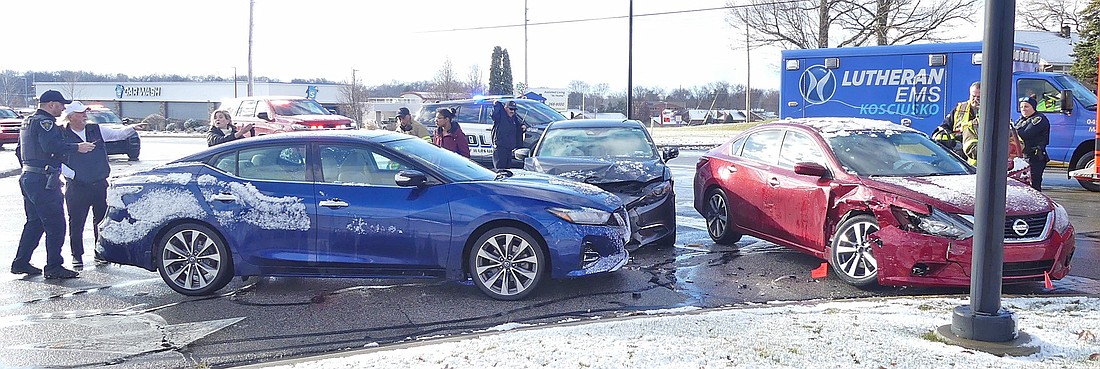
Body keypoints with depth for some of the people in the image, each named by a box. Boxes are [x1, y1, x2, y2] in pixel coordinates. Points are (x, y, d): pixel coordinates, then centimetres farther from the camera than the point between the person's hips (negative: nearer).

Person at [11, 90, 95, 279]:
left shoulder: (28, 122, 20)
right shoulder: (45, 122, -13)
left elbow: (20, 151, 27)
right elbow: (51, 146, -29)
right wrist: (77, 147, -23)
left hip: (28, 177, 11)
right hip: (43, 180, -11)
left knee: (34, 222, 19)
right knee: (55, 224, -6)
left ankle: (20, 262, 22)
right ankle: (53, 267, -4)